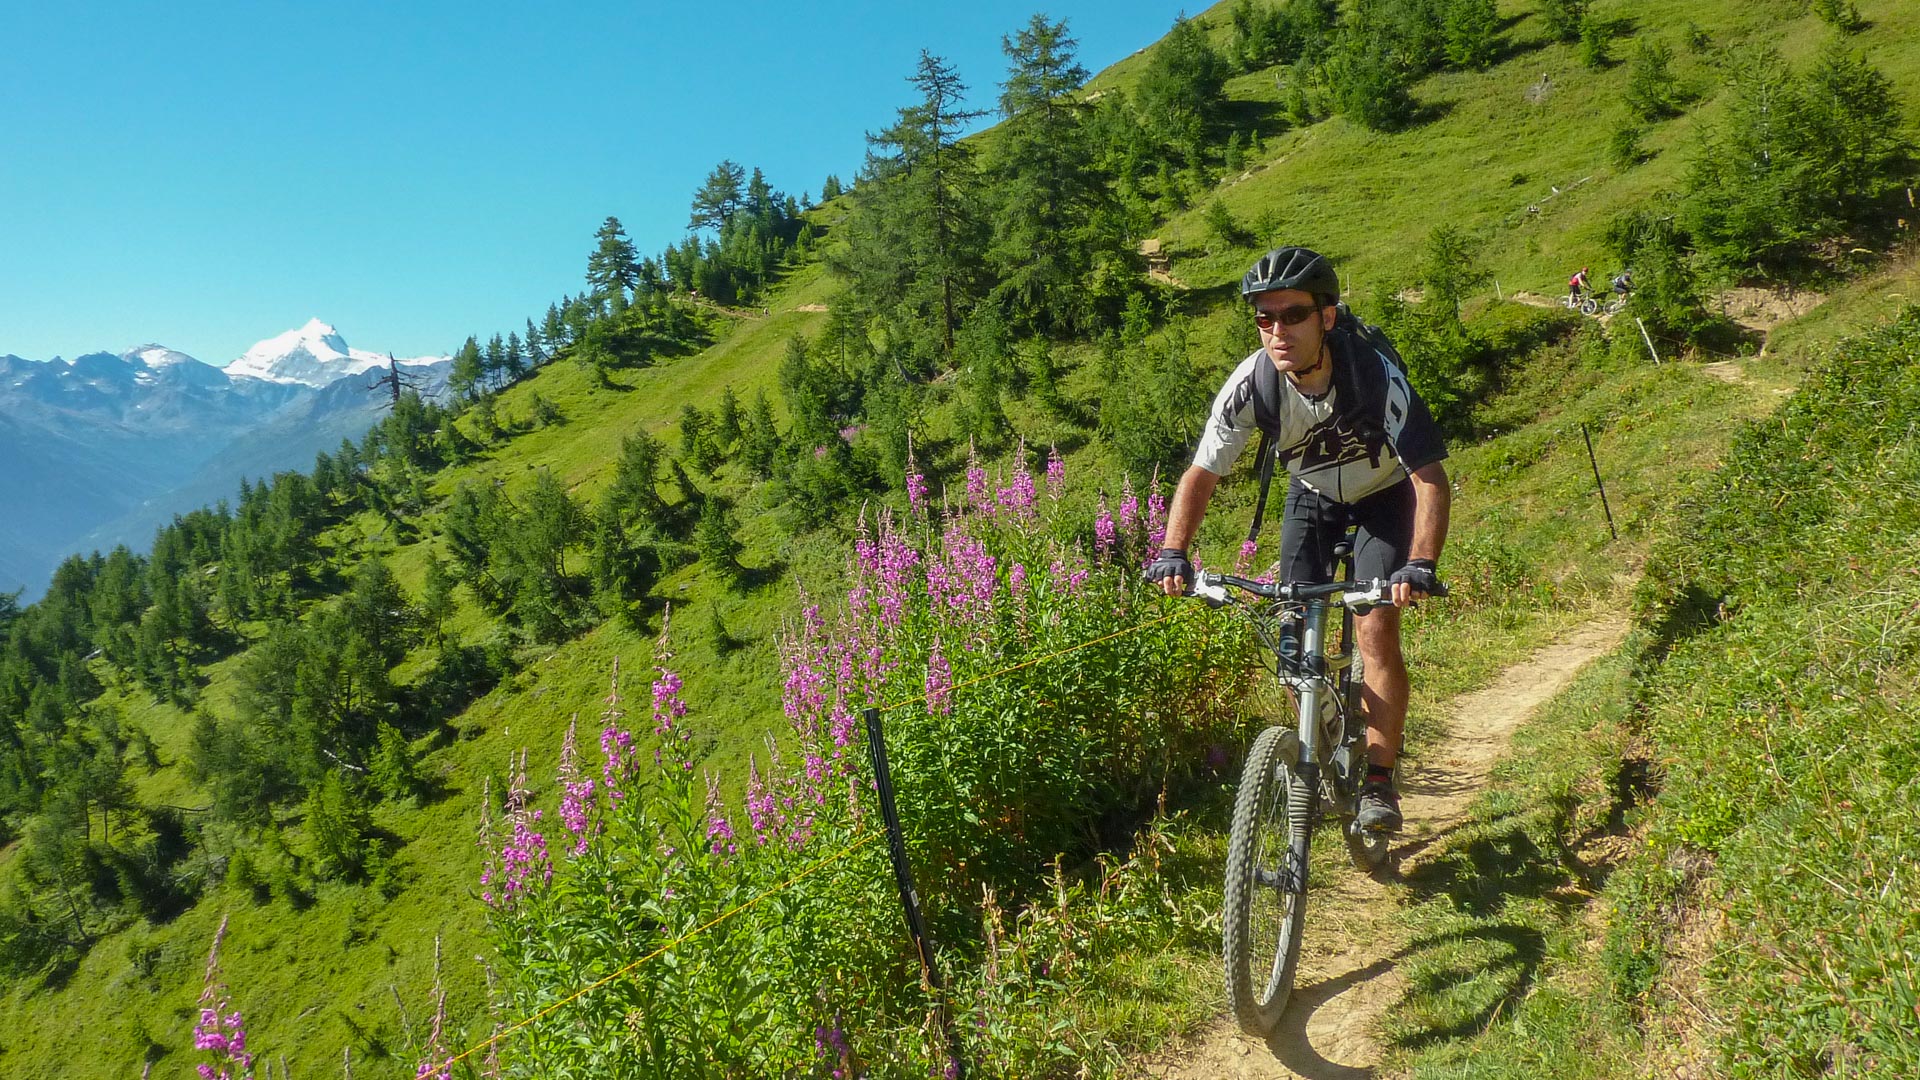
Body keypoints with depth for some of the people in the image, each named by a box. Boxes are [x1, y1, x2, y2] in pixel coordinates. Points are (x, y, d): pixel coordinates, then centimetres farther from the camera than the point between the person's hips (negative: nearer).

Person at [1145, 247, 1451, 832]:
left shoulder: (1375, 372, -35)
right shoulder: (1252, 382, -27)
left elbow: (1431, 478, -35)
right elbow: (1201, 473, -21)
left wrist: (1421, 564, -50)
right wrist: (1173, 553, -35)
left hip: (1384, 496, -3)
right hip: (1312, 497, 3)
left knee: (1376, 630, -17)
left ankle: (1378, 781, -3)